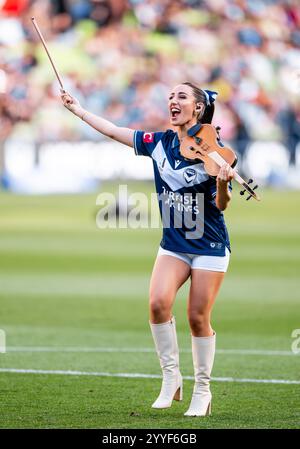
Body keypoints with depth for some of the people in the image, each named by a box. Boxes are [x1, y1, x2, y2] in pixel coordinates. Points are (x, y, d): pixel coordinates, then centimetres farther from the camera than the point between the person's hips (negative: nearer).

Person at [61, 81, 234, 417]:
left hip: (209, 246, -4)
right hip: (173, 243, 4)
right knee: (158, 302, -18)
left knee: (197, 318, -3)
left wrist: (223, 183, -31)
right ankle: (171, 377, -4)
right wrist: (77, 109, 14)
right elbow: (113, 130, 11)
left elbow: (221, 204, -10)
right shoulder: (159, 143, 1)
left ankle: (202, 390, 14)